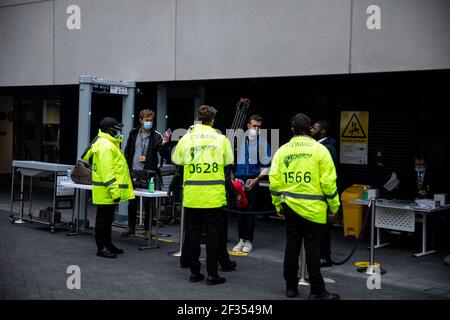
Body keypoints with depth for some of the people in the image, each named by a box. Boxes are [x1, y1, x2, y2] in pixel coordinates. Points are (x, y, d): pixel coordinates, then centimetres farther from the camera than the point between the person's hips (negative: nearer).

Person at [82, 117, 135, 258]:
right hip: (106, 192, -11)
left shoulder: (109, 144, 17)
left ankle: (107, 244, 28)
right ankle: (102, 248, 3)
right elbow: (106, 172, -25)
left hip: (109, 191, 11)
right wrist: (114, 191, -26)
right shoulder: (105, 146, -19)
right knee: (103, 220, -3)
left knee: (108, 219, 18)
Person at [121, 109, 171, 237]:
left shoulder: (157, 136, -7)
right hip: (133, 173, 4)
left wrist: (164, 144, -29)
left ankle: (147, 229, 13)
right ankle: (131, 227, 25)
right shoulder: (133, 133, 6)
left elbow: (165, 156, -11)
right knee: (132, 202, 12)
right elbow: (127, 151, 16)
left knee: (148, 203, 1)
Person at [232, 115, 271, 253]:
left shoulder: (263, 143, 1)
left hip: (253, 181, -3)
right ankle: (241, 239, 14)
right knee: (240, 210, 5)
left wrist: (257, 179, -10)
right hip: (239, 181, 3)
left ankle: (248, 240, 9)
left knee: (251, 210, 0)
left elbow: (266, 165, 1)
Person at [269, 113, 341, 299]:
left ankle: (291, 287, 21)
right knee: (313, 250, 2)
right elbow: (328, 181, -8)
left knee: (292, 247, 12)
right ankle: (317, 291, 8)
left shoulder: (282, 150, 3)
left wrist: (278, 205, 13)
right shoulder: (319, 149, -5)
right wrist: (334, 206, 2)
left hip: (290, 206, 3)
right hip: (313, 208, -3)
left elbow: (274, 180, 2)